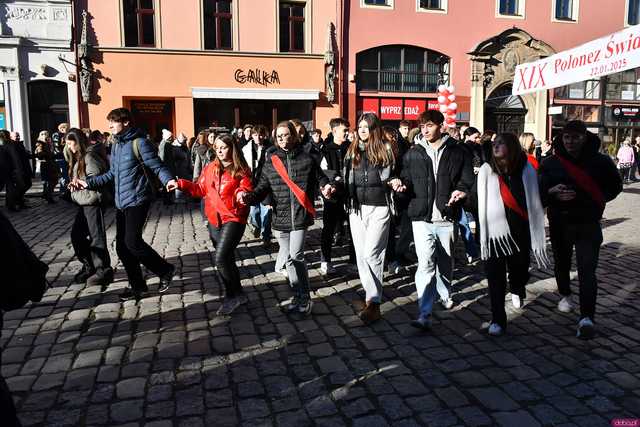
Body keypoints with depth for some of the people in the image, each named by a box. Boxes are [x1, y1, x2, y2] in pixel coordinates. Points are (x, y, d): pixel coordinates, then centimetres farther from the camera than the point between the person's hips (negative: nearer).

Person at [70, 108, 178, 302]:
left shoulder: (140, 142, -9)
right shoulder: (116, 145, 15)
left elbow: (157, 166, -12)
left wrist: (168, 180, -32)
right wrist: (88, 182, 19)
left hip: (137, 201, -8)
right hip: (120, 203, 9)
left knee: (132, 242, -15)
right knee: (122, 246, 7)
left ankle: (165, 270, 5)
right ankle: (137, 286, 19)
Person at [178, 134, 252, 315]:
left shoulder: (241, 170, -6)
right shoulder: (210, 168, 10)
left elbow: (247, 192, -10)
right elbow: (201, 189, 13)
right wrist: (182, 184, 3)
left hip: (233, 219, -6)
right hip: (214, 220, 6)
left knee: (220, 259, -16)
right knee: (227, 259, 15)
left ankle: (233, 296, 3)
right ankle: (235, 295, 30)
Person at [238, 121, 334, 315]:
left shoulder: (306, 158, 1)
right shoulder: (271, 161, 7)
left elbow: (320, 177, 8)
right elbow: (263, 187, 5)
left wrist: (326, 186, -15)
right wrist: (249, 196, -15)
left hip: (301, 214, -3)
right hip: (281, 216, 4)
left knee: (296, 256, -12)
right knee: (289, 258, 9)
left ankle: (303, 299, 3)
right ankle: (300, 297, 23)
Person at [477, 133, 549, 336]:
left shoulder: (527, 170, -4)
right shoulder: (487, 170, -8)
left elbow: (535, 205, -3)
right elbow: (482, 205, -8)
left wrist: (537, 239, -5)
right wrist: (483, 238, -11)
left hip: (520, 233, 2)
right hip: (496, 232, -1)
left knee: (520, 270, 15)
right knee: (496, 278, -1)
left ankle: (517, 290, 50)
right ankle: (497, 320, 12)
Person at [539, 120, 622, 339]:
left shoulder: (600, 161, -4)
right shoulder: (550, 163, -2)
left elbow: (615, 186, 11)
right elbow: (537, 192, -2)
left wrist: (595, 201, -5)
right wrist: (553, 193, -23)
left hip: (588, 225, -2)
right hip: (559, 223, 2)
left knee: (587, 270, -11)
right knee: (561, 264, 17)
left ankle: (587, 318, -12)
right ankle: (565, 295, 43)